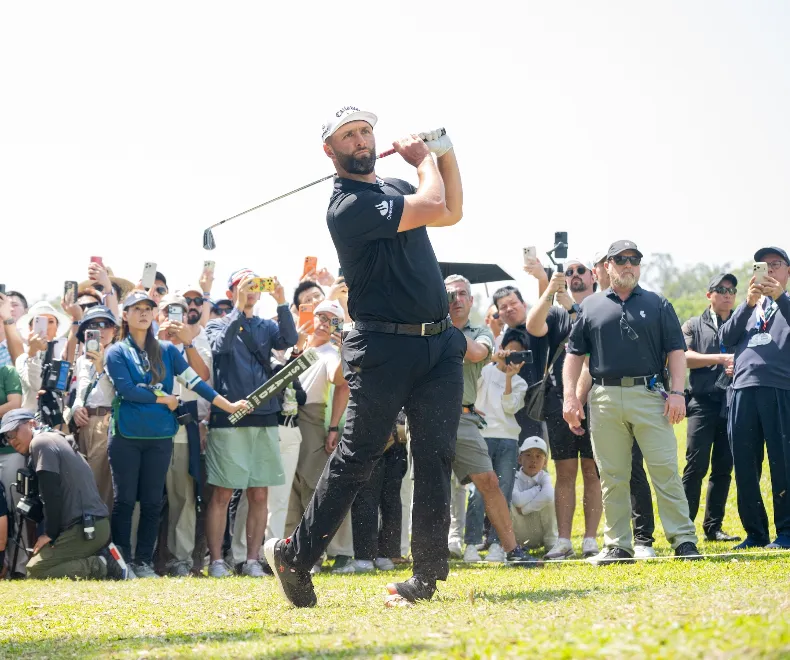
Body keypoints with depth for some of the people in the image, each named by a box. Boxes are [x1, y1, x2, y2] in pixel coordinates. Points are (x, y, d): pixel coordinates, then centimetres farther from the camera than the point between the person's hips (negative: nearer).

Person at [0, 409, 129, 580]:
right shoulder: (56, 440, 25)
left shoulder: (41, 442, -5)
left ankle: (101, 566, -16)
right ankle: (103, 558, 2)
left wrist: (50, 534, -8)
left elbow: (52, 494, -14)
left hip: (86, 528, -10)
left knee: (34, 573, -15)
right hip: (96, 524, 10)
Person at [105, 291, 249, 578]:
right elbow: (126, 389, -12)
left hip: (160, 436, 3)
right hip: (126, 435, -3)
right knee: (124, 500, -1)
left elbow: (194, 380, 5)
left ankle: (144, 562, 10)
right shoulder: (116, 353, 1)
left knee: (152, 502, 5)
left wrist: (228, 405, -2)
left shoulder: (166, 350, 10)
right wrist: (164, 398, -6)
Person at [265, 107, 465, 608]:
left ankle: (428, 573, 0)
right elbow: (433, 207, -18)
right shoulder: (349, 206, -12)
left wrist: (446, 152, 15)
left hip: (439, 345, 7)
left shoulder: (394, 188, 16)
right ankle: (296, 556, 5)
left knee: (436, 458, 0)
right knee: (357, 457, -5)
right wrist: (423, 159, 1)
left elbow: (452, 212, 28)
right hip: (384, 348, -7)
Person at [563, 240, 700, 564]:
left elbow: (676, 350, 7)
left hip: (649, 394, -1)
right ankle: (618, 545, 8)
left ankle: (684, 540, -4)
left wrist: (676, 392, -5)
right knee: (612, 476, 3)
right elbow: (574, 354, 14)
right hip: (605, 399, 2)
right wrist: (570, 396, 3)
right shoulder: (591, 307, 14)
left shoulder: (657, 305, 12)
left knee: (665, 470, -6)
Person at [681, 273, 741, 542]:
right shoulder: (695, 325, 11)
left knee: (724, 467, 3)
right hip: (703, 402, -3)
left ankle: (713, 526, 9)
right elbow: (685, 356, -3)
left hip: (732, 403, 3)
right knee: (697, 465, -10)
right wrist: (721, 359, -11)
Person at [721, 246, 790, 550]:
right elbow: (726, 337, 7)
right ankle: (755, 532, 10)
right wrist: (747, 303, -6)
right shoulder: (748, 306, 23)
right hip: (744, 390, 4)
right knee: (745, 466, 3)